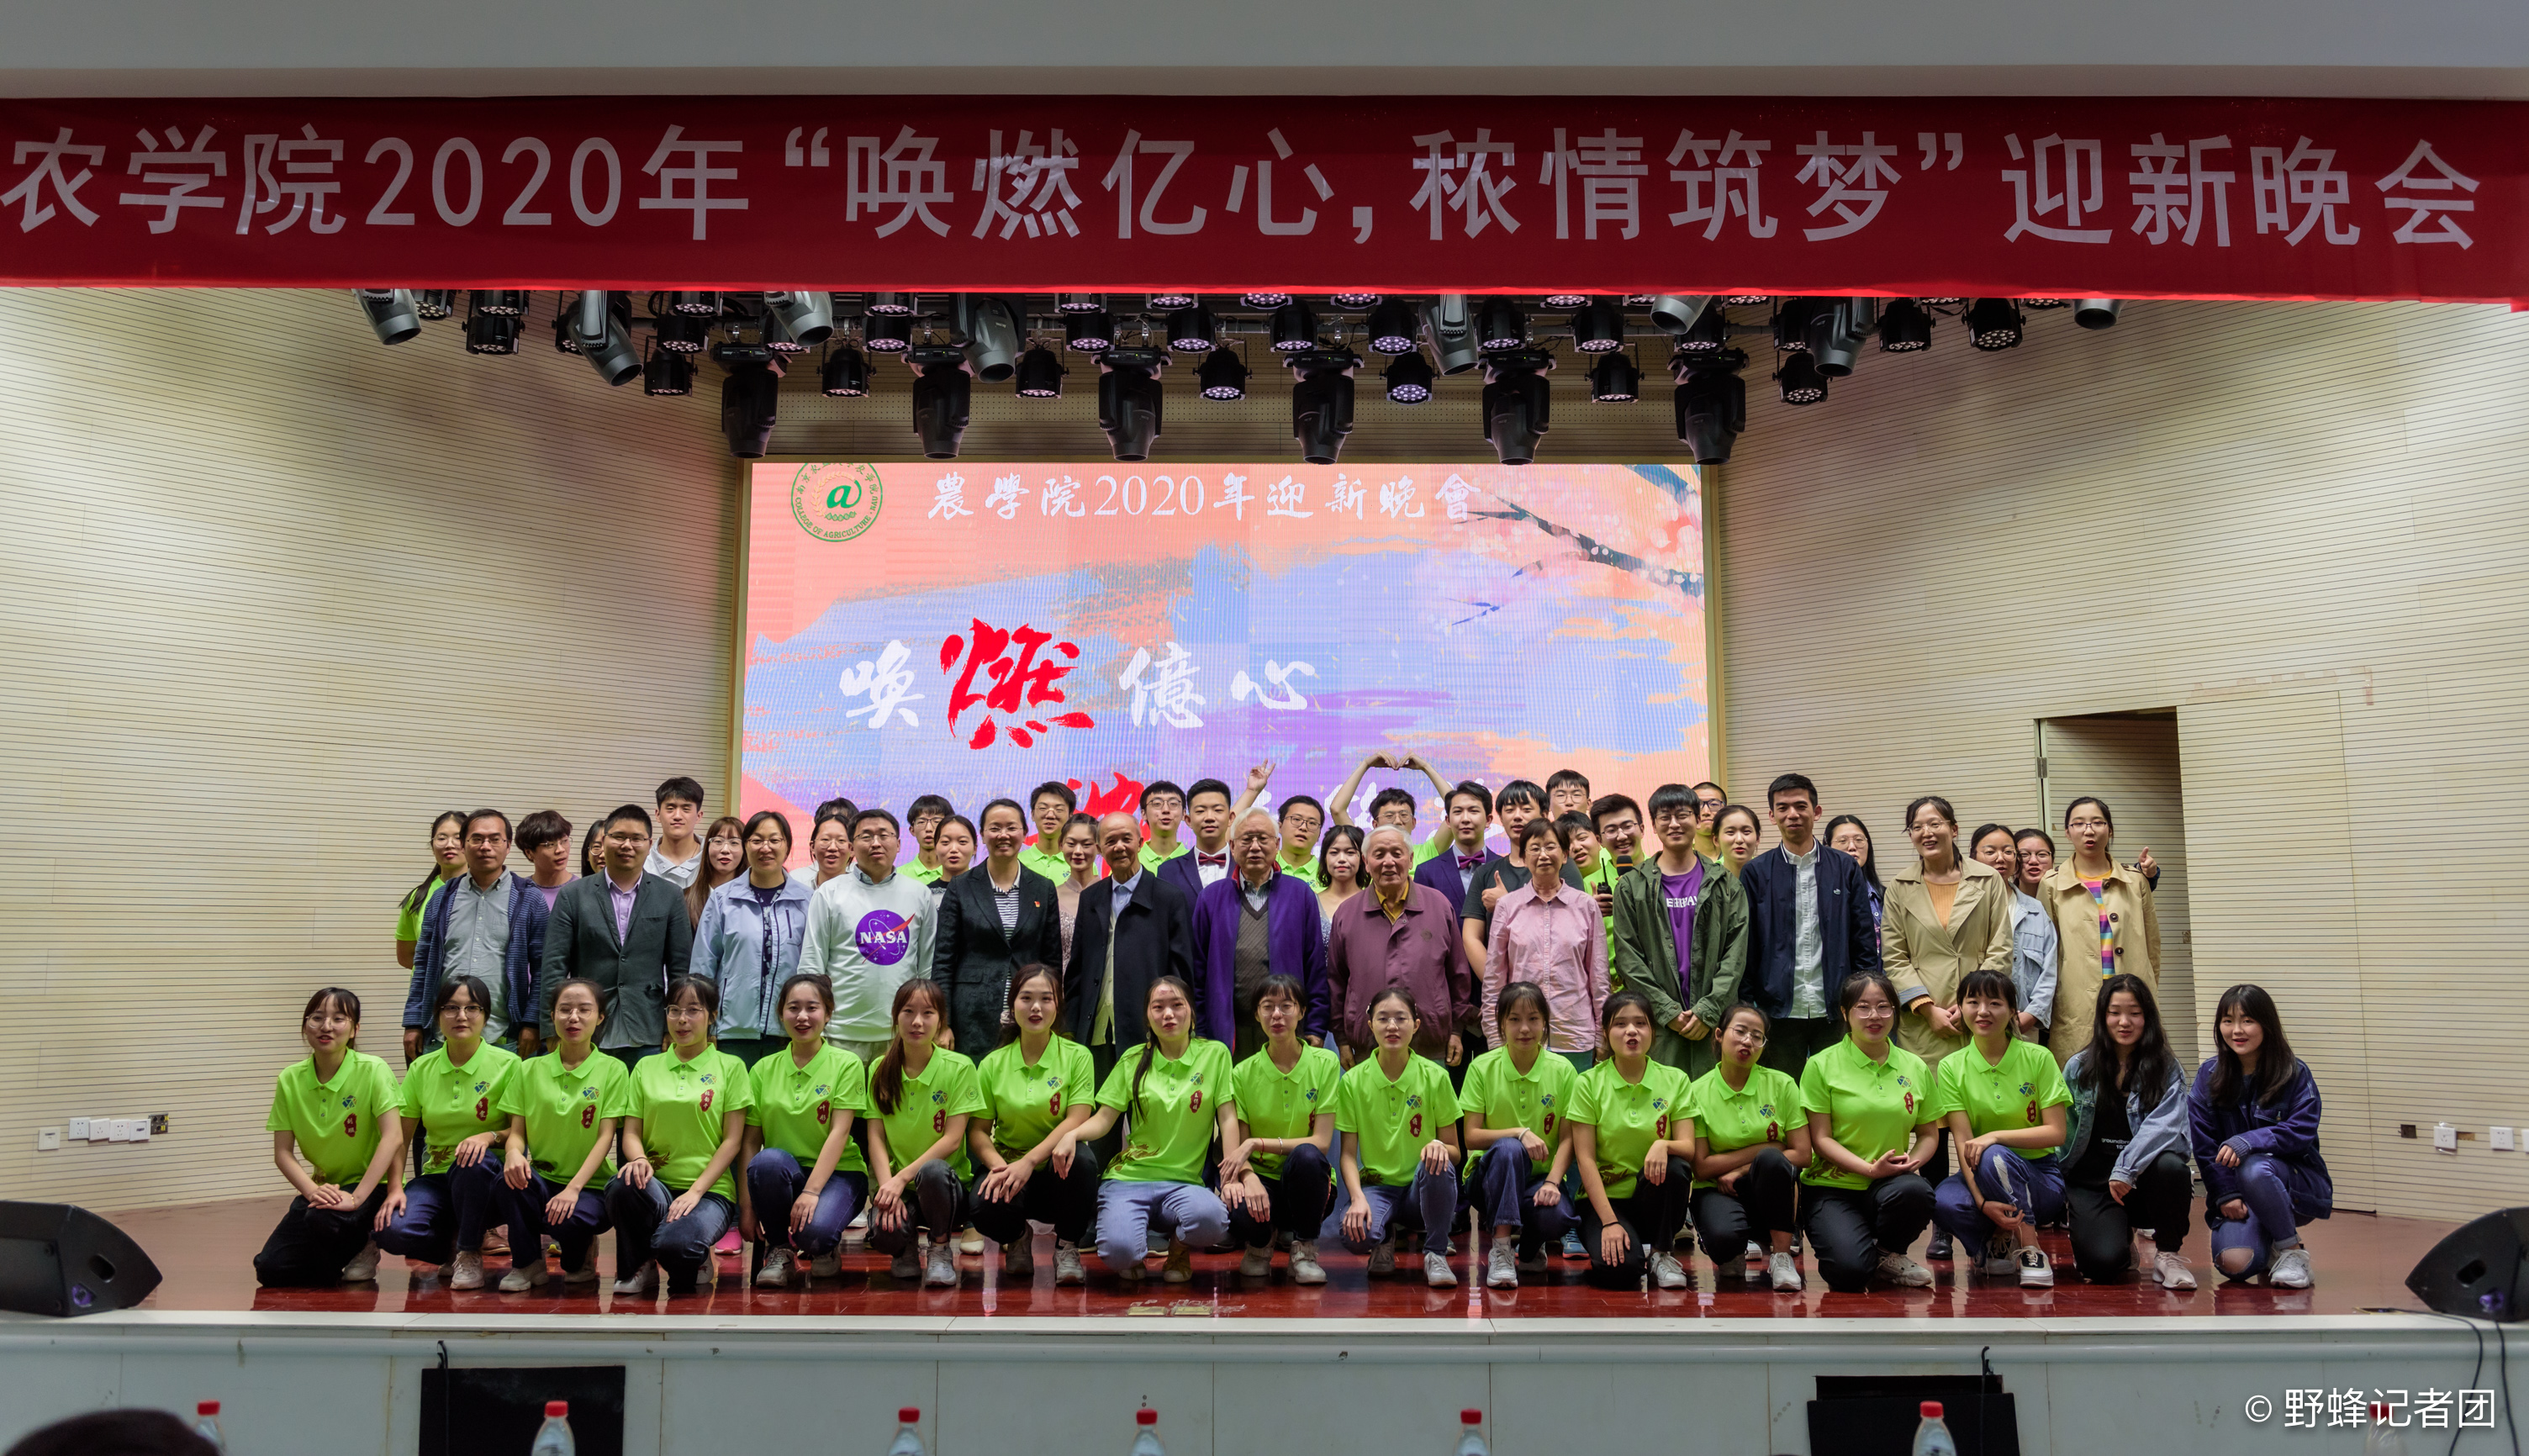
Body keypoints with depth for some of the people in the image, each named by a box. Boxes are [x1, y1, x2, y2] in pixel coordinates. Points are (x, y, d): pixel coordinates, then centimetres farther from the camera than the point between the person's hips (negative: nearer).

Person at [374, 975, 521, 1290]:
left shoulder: (506, 1064, -5)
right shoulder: (422, 1069, 5)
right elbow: (399, 1137, 7)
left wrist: (490, 1136, -26)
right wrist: (395, 1187, -8)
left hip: (486, 1178, -2)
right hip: (436, 1179, 3)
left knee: (473, 1160, -38)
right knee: (393, 1231, -28)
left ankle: (469, 1254, -15)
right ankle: (455, 1244, 6)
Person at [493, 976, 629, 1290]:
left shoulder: (612, 1070, 0)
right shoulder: (529, 1070, 8)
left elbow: (606, 1137, -7)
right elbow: (516, 1131, 5)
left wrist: (573, 1188, -21)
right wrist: (513, 1151, -20)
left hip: (590, 1185, -2)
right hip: (540, 1181, 2)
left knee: (568, 1219, -35)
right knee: (510, 1174, -31)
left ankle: (580, 1257, 5)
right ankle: (527, 1264, -6)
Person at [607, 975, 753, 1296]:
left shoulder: (730, 1067, 6)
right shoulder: (646, 1067, 15)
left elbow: (732, 1141, 0)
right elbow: (631, 1132, 9)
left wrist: (696, 1190, -13)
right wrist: (639, 1159, -15)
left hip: (710, 1190, -3)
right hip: (657, 1184, 3)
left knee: (674, 1243, -35)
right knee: (625, 1184, -35)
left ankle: (690, 1266, 5)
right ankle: (637, 1270, -6)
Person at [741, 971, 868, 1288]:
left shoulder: (846, 1064, -3)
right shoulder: (763, 1069, 6)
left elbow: (839, 1132, -11)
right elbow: (750, 1141, 3)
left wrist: (811, 1192, -22)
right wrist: (747, 1206, -6)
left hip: (837, 1173, -2)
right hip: (784, 1173, 3)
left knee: (814, 1232, -33)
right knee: (767, 1160, -33)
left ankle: (822, 1249, 7)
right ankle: (779, 1250, -8)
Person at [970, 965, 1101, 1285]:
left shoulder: (1076, 1056, -2)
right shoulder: (993, 1064, 4)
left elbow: (1077, 1121, -12)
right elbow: (977, 1130, 2)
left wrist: (1028, 1162, -25)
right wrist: (998, 1165, -20)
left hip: (1059, 1171, -1)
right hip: (1009, 1166, 1)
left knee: (1079, 1157, -36)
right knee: (986, 1208, -33)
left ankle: (1067, 1247, -6)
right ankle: (1017, 1240, 9)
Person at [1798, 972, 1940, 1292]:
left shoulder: (1915, 1068, 8)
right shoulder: (1822, 1066, -4)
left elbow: (1929, 1133, 14)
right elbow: (1821, 1139, -6)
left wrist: (1912, 1160, -9)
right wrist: (1870, 1168, -19)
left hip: (1891, 1183, 4)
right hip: (1831, 1188, -4)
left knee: (1916, 1192, -34)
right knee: (1850, 1271, -28)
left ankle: (1889, 1253, -1)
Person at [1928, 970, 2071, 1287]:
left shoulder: (2038, 1058, -5)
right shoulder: (1951, 1067, -3)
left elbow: (2056, 1132, -9)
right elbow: (1963, 1141, -11)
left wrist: (1995, 1136, -23)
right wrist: (1982, 1201, -25)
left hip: (2040, 1177, -1)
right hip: (1980, 1177, 1)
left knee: (1994, 1156, -35)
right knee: (1943, 1202, -32)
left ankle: (2031, 1251, -15)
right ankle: (1996, 1247, 0)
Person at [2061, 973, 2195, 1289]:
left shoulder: (2167, 1070, 1)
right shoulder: (2079, 1067, 6)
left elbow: (2164, 1126, -15)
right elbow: (2062, 1132, 10)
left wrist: (2126, 1168, -27)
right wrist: (2062, 1193, 3)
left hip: (2144, 1181, 0)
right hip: (2092, 1181, 0)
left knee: (2170, 1166, -36)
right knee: (2102, 1263, -25)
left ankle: (2168, 1254, -9)